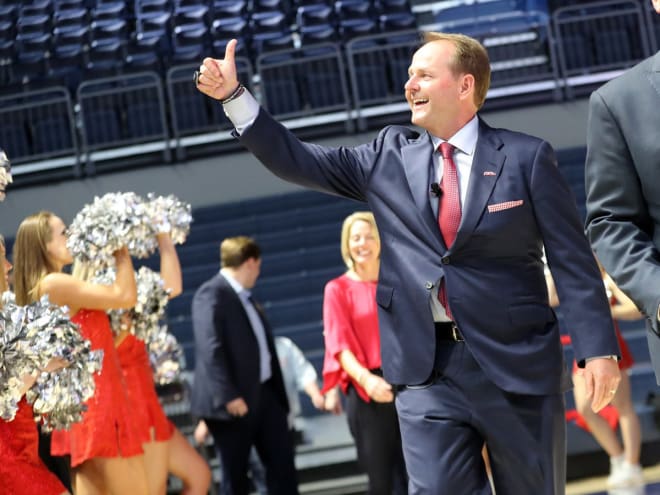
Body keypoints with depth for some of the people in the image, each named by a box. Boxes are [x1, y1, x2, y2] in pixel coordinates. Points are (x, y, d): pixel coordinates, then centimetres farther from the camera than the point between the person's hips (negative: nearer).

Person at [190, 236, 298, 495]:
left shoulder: (245, 297, 18)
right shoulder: (211, 294, -12)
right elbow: (212, 349, -20)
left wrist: (278, 390, 17)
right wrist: (228, 396, -26)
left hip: (265, 392, 9)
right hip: (235, 399, -9)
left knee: (282, 461, 6)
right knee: (235, 471, 2)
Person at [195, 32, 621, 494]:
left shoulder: (526, 157, 0)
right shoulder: (390, 156, 9)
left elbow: (573, 260, -2)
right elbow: (301, 161, 8)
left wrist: (598, 348, -10)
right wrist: (233, 94, 1)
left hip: (518, 363, -2)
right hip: (427, 367, 2)